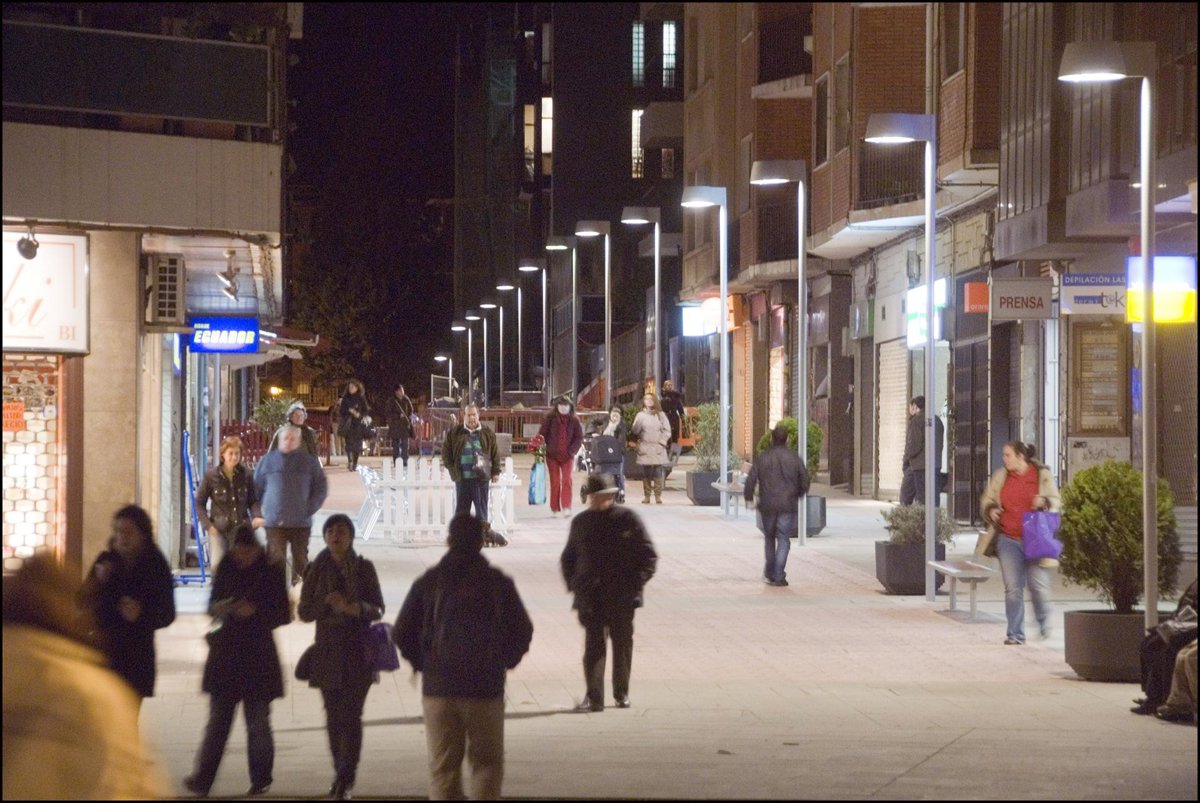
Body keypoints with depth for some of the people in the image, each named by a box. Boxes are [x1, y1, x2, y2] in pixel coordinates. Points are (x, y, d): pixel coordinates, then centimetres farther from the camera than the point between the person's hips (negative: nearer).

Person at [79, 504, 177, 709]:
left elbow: (167, 614, -3)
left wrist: (141, 614, -22)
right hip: (103, 649, 2)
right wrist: (98, 581, -14)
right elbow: (84, 604, 3)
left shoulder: (156, 567, -4)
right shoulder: (106, 561, 3)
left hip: (136, 655, -2)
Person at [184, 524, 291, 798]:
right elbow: (213, 603, 12)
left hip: (258, 654, -3)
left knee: (257, 722, 3)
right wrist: (218, 608, -11)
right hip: (226, 652, 3)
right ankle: (203, 778, 0)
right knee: (217, 720, 2)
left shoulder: (271, 571, -4)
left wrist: (255, 610, -18)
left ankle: (261, 779, 14)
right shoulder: (227, 567, 5)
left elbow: (283, 614, -3)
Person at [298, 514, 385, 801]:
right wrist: (327, 602, -16)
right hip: (328, 651, 2)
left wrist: (356, 608, -19)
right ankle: (341, 774, 16)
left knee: (351, 715, -11)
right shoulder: (316, 570, 5)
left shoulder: (364, 568, 1)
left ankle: (346, 779, -14)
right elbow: (304, 612, 4)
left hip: (358, 651, -2)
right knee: (334, 716, 5)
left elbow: (378, 609, 2)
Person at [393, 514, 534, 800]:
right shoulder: (497, 582, -2)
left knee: (442, 766, 8)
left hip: (437, 685, 1)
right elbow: (521, 633, -2)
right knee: (487, 762, 8)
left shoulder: (428, 582, 1)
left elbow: (401, 633, 0)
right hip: (485, 686, -1)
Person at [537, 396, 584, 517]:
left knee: (567, 480, -11)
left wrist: (571, 451, -8)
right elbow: (542, 435, 2)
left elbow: (579, 438, 3)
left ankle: (566, 507, -13)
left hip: (567, 456, 0)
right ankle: (554, 509, 9)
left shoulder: (574, 420, 2)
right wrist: (546, 449, -8)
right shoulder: (550, 419, 0)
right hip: (552, 456, 0)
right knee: (555, 482, 2)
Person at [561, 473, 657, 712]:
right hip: (591, 598, 1)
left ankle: (622, 694, 22)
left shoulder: (627, 519, -2)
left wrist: (635, 583, -9)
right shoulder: (581, 522, 7)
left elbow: (648, 556, 1)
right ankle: (593, 697, -6)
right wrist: (574, 583, 4)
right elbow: (568, 558, 19)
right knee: (593, 645, -5)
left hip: (622, 596, -1)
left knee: (622, 644, 9)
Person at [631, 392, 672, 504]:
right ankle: (646, 495, 3)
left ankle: (658, 495, -4)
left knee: (658, 473, -7)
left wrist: (662, 441, -4)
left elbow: (667, 430, 8)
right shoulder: (640, 415, 9)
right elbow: (635, 431, 0)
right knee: (646, 473, -1)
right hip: (645, 448, 0)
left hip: (658, 449, 0)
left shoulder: (660, 415, 10)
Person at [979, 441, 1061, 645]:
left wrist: (1045, 502, -15)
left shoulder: (1042, 475, 1)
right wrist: (991, 511, -5)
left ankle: (1044, 622, 25)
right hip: (1009, 540, 2)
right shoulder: (1000, 477, 7)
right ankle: (1015, 634, 6)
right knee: (1012, 588, 0)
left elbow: (1057, 503, 8)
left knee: (1038, 586, -3)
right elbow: (986, 502, 18)